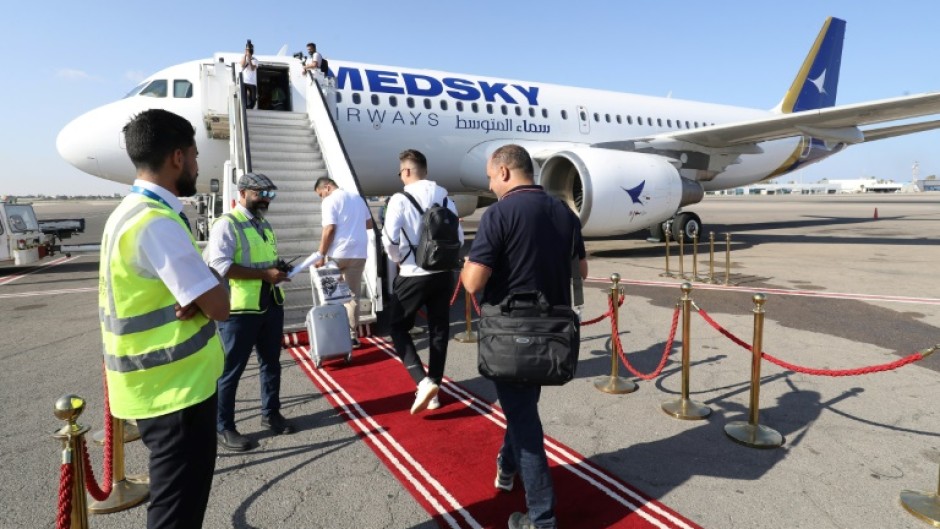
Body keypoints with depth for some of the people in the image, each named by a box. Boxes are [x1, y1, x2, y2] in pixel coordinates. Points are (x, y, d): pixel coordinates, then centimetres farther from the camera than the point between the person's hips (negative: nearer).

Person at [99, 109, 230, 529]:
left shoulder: (137, 210, 11)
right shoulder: (155, 221, -23)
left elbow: (200, 288, 10)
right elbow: (219, 305, -23)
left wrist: (199, 293, -11)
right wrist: (214, 281, -3)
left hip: (165, 382, 10)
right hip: (174, 388, -10)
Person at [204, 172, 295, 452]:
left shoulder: (265, 225, 14)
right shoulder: (226, 224, -11)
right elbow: (220, 266, -20)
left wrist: (280, 270, -5)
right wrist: (264, 274, -23)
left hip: (272, 304, 8)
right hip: (239, 309, -8)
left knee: (271, 362, 18)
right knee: (231, 370, 4)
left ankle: (271, 413, 34)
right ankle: (223, 427, 17)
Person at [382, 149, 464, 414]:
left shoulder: (400, 199, -10)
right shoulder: (444, 196, 4)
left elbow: (389, 239, -16)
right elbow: (458, 235, 5)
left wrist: (399, 259, 3)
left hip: (413, 275, -5)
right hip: (443, 273, 5)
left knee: (399, 328, 11)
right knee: (439, 330, 14)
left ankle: (423, 382, -5)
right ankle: (433, 390, 23)